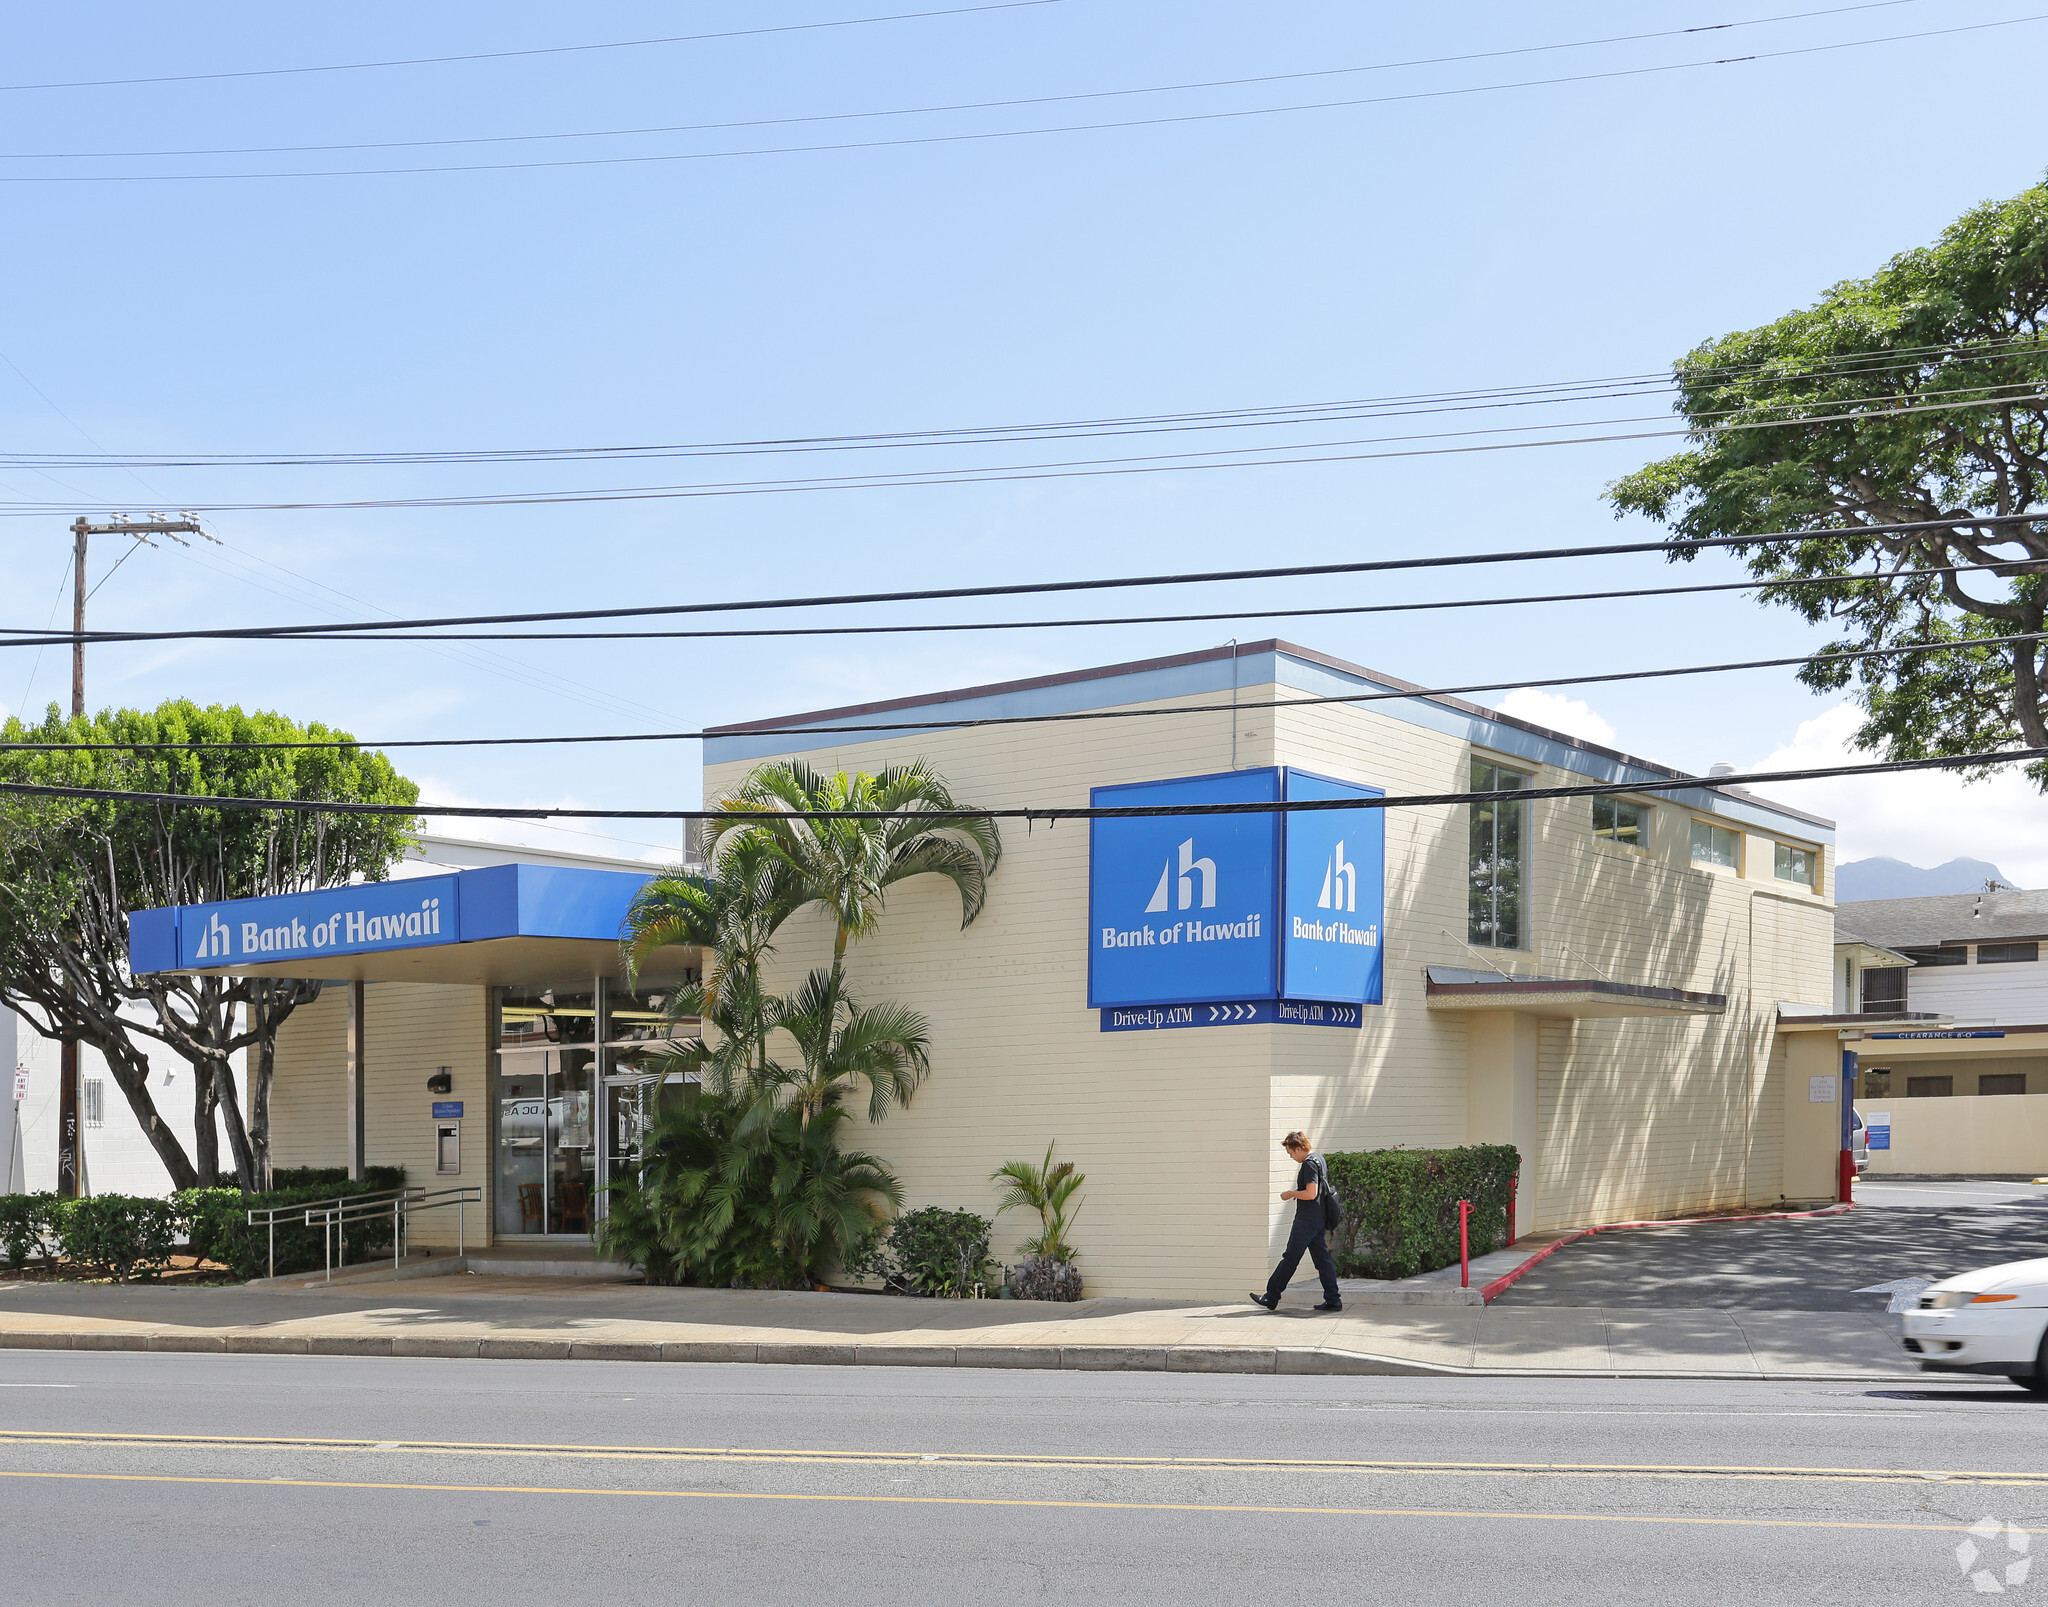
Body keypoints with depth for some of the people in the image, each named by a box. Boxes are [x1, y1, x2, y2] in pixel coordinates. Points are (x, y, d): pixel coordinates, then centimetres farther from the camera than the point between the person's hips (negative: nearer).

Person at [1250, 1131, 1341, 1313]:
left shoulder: (1309, 1164, -15)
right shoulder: (1319, 1159, 15)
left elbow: (1311, 1194, -22)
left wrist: (1291, 1194, -9)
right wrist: (1296, 1193, 18)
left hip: (1307, 1221, -10)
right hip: (1319, 1219, 10)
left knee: (1290, 1258, -4)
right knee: (1323, 1259, 8)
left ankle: (1271, 1297, 1)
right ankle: (1333, 1300, 6)